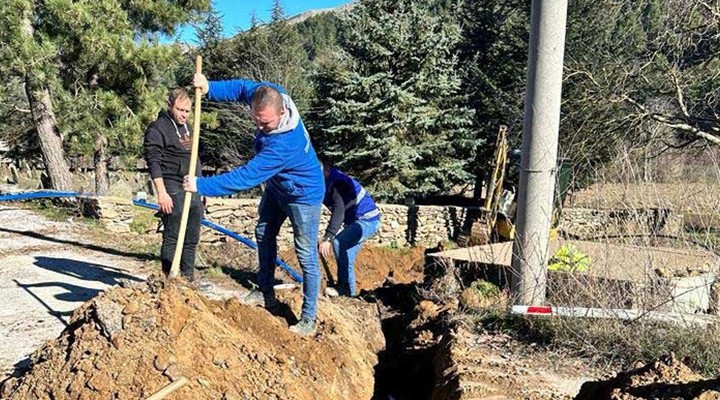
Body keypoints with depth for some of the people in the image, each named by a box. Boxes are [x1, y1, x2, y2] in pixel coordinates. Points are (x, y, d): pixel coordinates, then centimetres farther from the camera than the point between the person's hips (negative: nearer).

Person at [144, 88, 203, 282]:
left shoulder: (186, 127, 19)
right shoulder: (158, 128, -6)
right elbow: (154, 163, -13)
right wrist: (161, 193, -20)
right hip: (174, 190, -8)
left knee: (192, 239, 11)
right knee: (172, 238, -4)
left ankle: (188, 277, 20)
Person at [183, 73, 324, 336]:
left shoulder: (283, 144, -42)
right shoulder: (269, 95, -20)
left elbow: (246, 177, -39)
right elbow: (242, 88, -1)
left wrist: (201, 185, -32)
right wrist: (209, 88, -18)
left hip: (303, 195, -9)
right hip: (276, 187, 9)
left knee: (306, 256, -3)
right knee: (264, 234, 19)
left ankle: (308, 319, 6)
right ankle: (265, 293, 35)